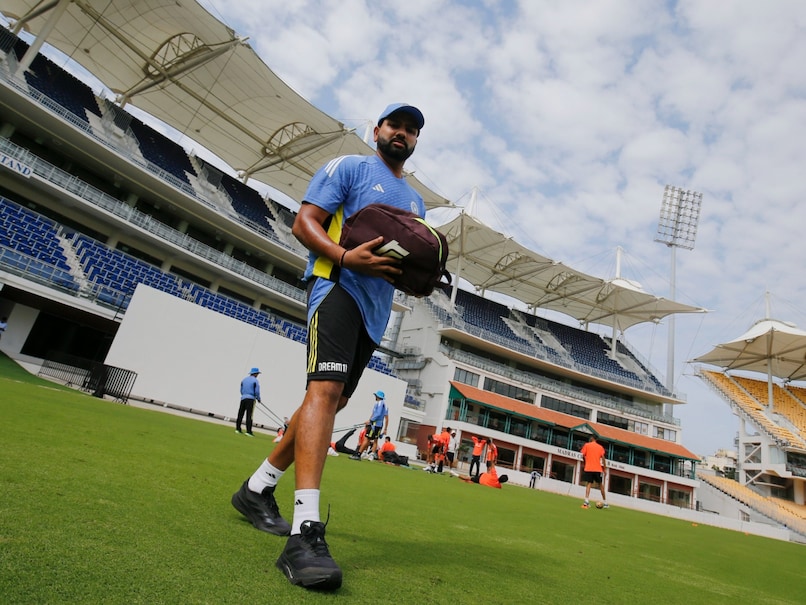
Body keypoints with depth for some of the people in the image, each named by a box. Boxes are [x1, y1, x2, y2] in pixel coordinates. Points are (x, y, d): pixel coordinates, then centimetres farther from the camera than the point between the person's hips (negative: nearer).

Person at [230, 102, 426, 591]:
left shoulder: (416, 202, 25)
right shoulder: (349, 167, 5)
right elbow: (304, 223, -5)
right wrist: (345, 256, -23)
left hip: (377, 310, 8)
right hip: (338, 288, -7)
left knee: (334, 399, 8)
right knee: (326, 387, -25)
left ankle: (259, 489, 23)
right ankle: (306, 532, -30)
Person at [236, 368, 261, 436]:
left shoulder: (244, 380, 13)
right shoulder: (255, 381, -5)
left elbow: (241, 390, 15)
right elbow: (257, 391, -9)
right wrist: (258, 398, 6)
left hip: (243, 398, 6)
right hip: (251, 398, -6)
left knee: (240, 414, 10)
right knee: (249, 415, -7)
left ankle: (238, 429, 13)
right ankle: (248, 431, -9)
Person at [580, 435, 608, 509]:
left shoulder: (586, 445, 3)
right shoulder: (600, 447, 9)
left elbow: (583, 456, -1)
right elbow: (603, 458, 1)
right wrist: (604, 469, 4)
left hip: (588, 468, -2)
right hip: (598, 469, 2)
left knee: (588, 484, -2)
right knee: (601, 485, 14)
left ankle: (586, 501, -18)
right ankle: (605, 502, 19)